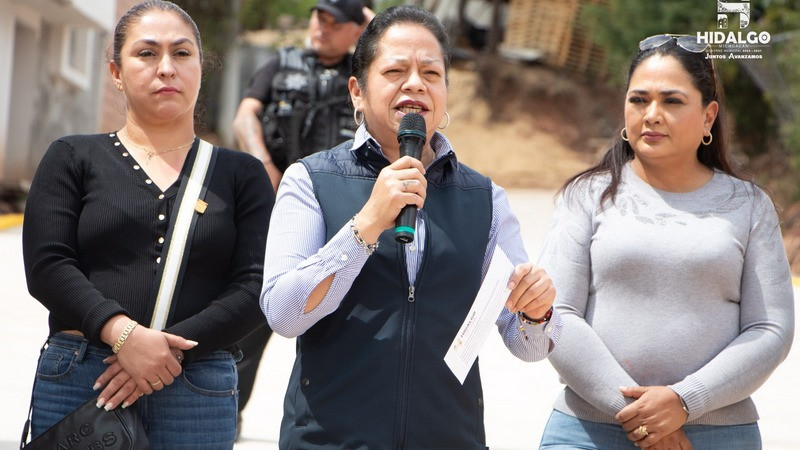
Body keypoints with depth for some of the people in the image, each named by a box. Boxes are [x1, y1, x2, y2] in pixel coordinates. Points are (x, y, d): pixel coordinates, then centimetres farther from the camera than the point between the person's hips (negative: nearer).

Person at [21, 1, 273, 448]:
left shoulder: (243, 174, 11)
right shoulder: (72, 159, 10)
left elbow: (255, 287, 1)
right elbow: (47, 266, -2)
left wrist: (171, 347, -14)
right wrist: (121, 333, -17)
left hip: (197, 389, 0)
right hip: (77, 380, 0)